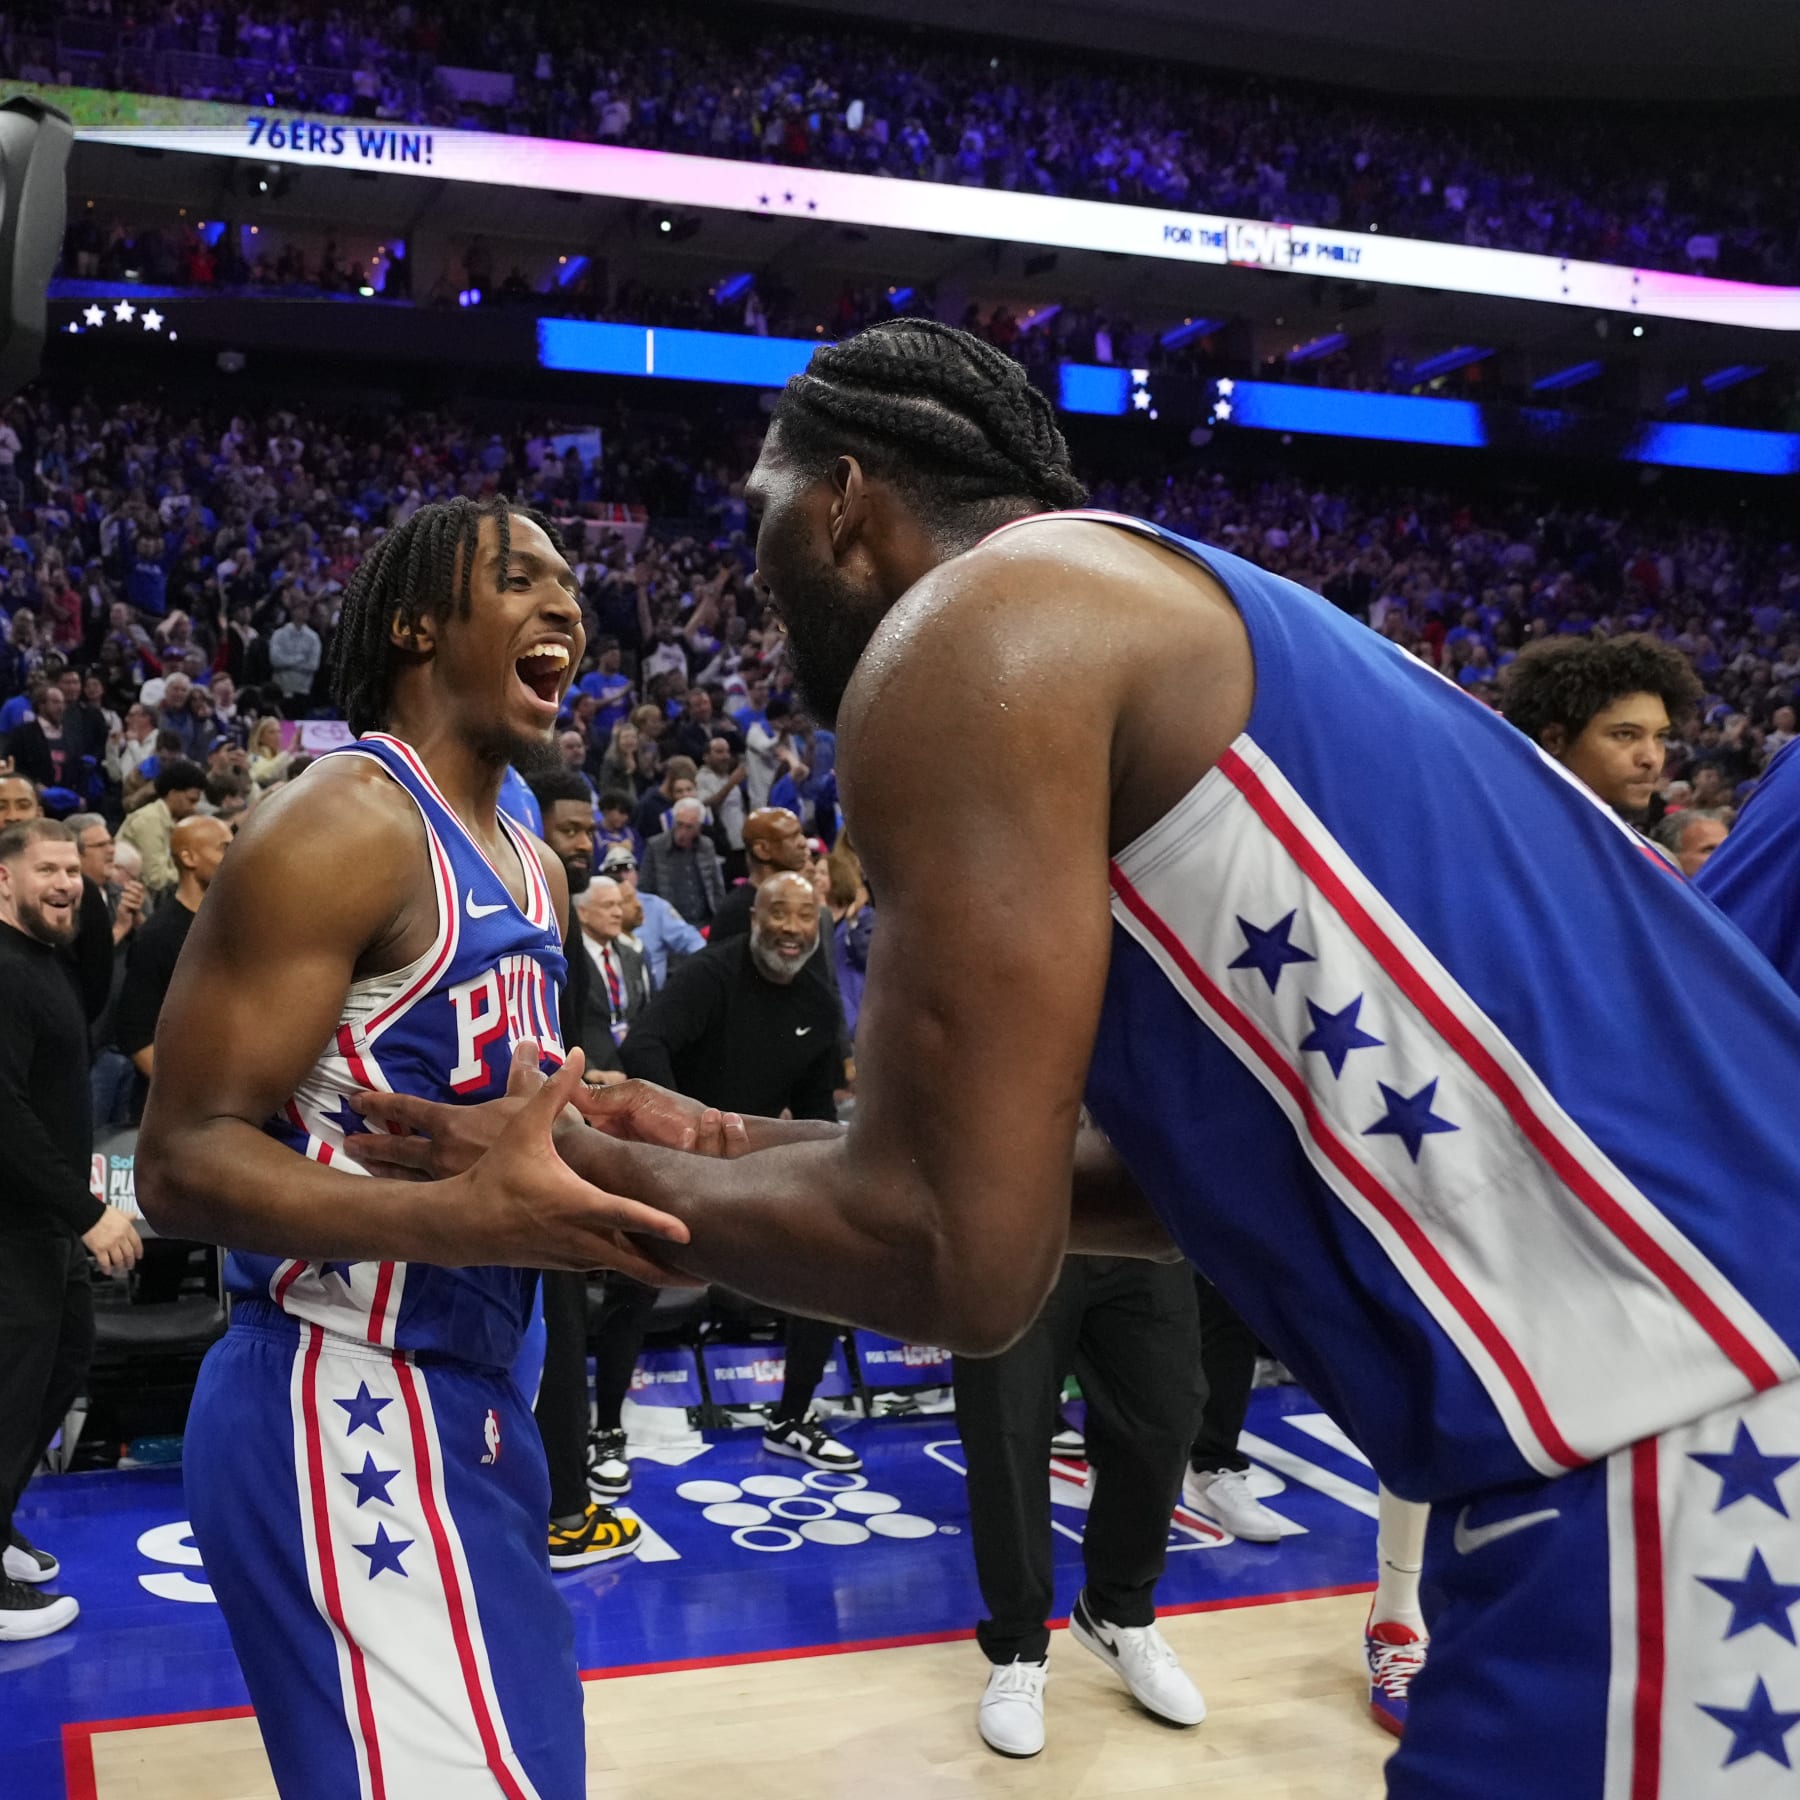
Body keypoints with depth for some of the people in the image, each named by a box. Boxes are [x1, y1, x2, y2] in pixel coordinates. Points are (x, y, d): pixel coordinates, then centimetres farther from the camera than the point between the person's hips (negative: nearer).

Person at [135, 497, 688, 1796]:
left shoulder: (535, 871, 12)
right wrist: (462, 1218, -35)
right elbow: (184, 1163, -20)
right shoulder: (342, 824, -16)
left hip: (468, 1395, 10)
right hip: (342, 1406, -10)